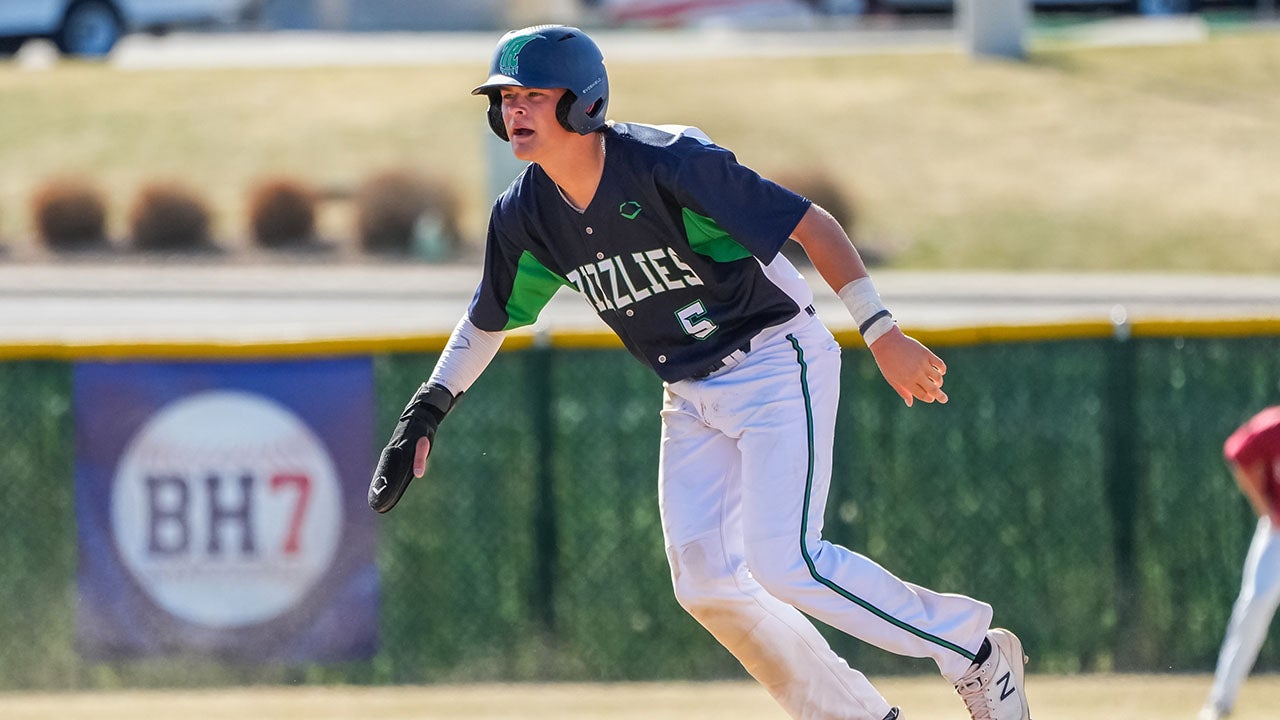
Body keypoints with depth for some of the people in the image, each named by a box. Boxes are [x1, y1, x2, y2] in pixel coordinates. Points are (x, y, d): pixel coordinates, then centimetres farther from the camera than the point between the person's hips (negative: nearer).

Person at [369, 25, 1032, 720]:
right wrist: (424, 414, 5)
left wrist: (880, 331, -30)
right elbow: (487, 321, 15)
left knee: (783, 563, -20)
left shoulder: (668, 164, -24)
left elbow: (812, 224, -23)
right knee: (706, 585, -2)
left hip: (777, 362, -7)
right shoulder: (524, 217, -4)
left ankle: (976, 652, -5)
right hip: (691, 396, 7)